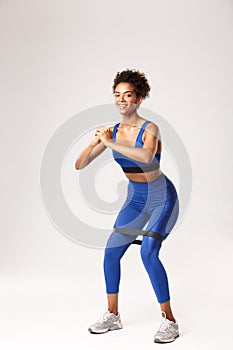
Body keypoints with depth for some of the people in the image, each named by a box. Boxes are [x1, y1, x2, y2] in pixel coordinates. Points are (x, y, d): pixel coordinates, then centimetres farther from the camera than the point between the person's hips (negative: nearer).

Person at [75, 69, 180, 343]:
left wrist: (110, 143, -37)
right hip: (135, 199, 6)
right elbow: (79, 166, -7)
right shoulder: (111, 132, -4)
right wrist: (95, 141, -23)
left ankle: (169, 320, -5)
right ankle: (112, 316, 20)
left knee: (148, 252, -21)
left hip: (163, 199, -6)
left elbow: (146, 156, -44)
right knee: (111, 252, 3)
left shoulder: (149, 128, -20)